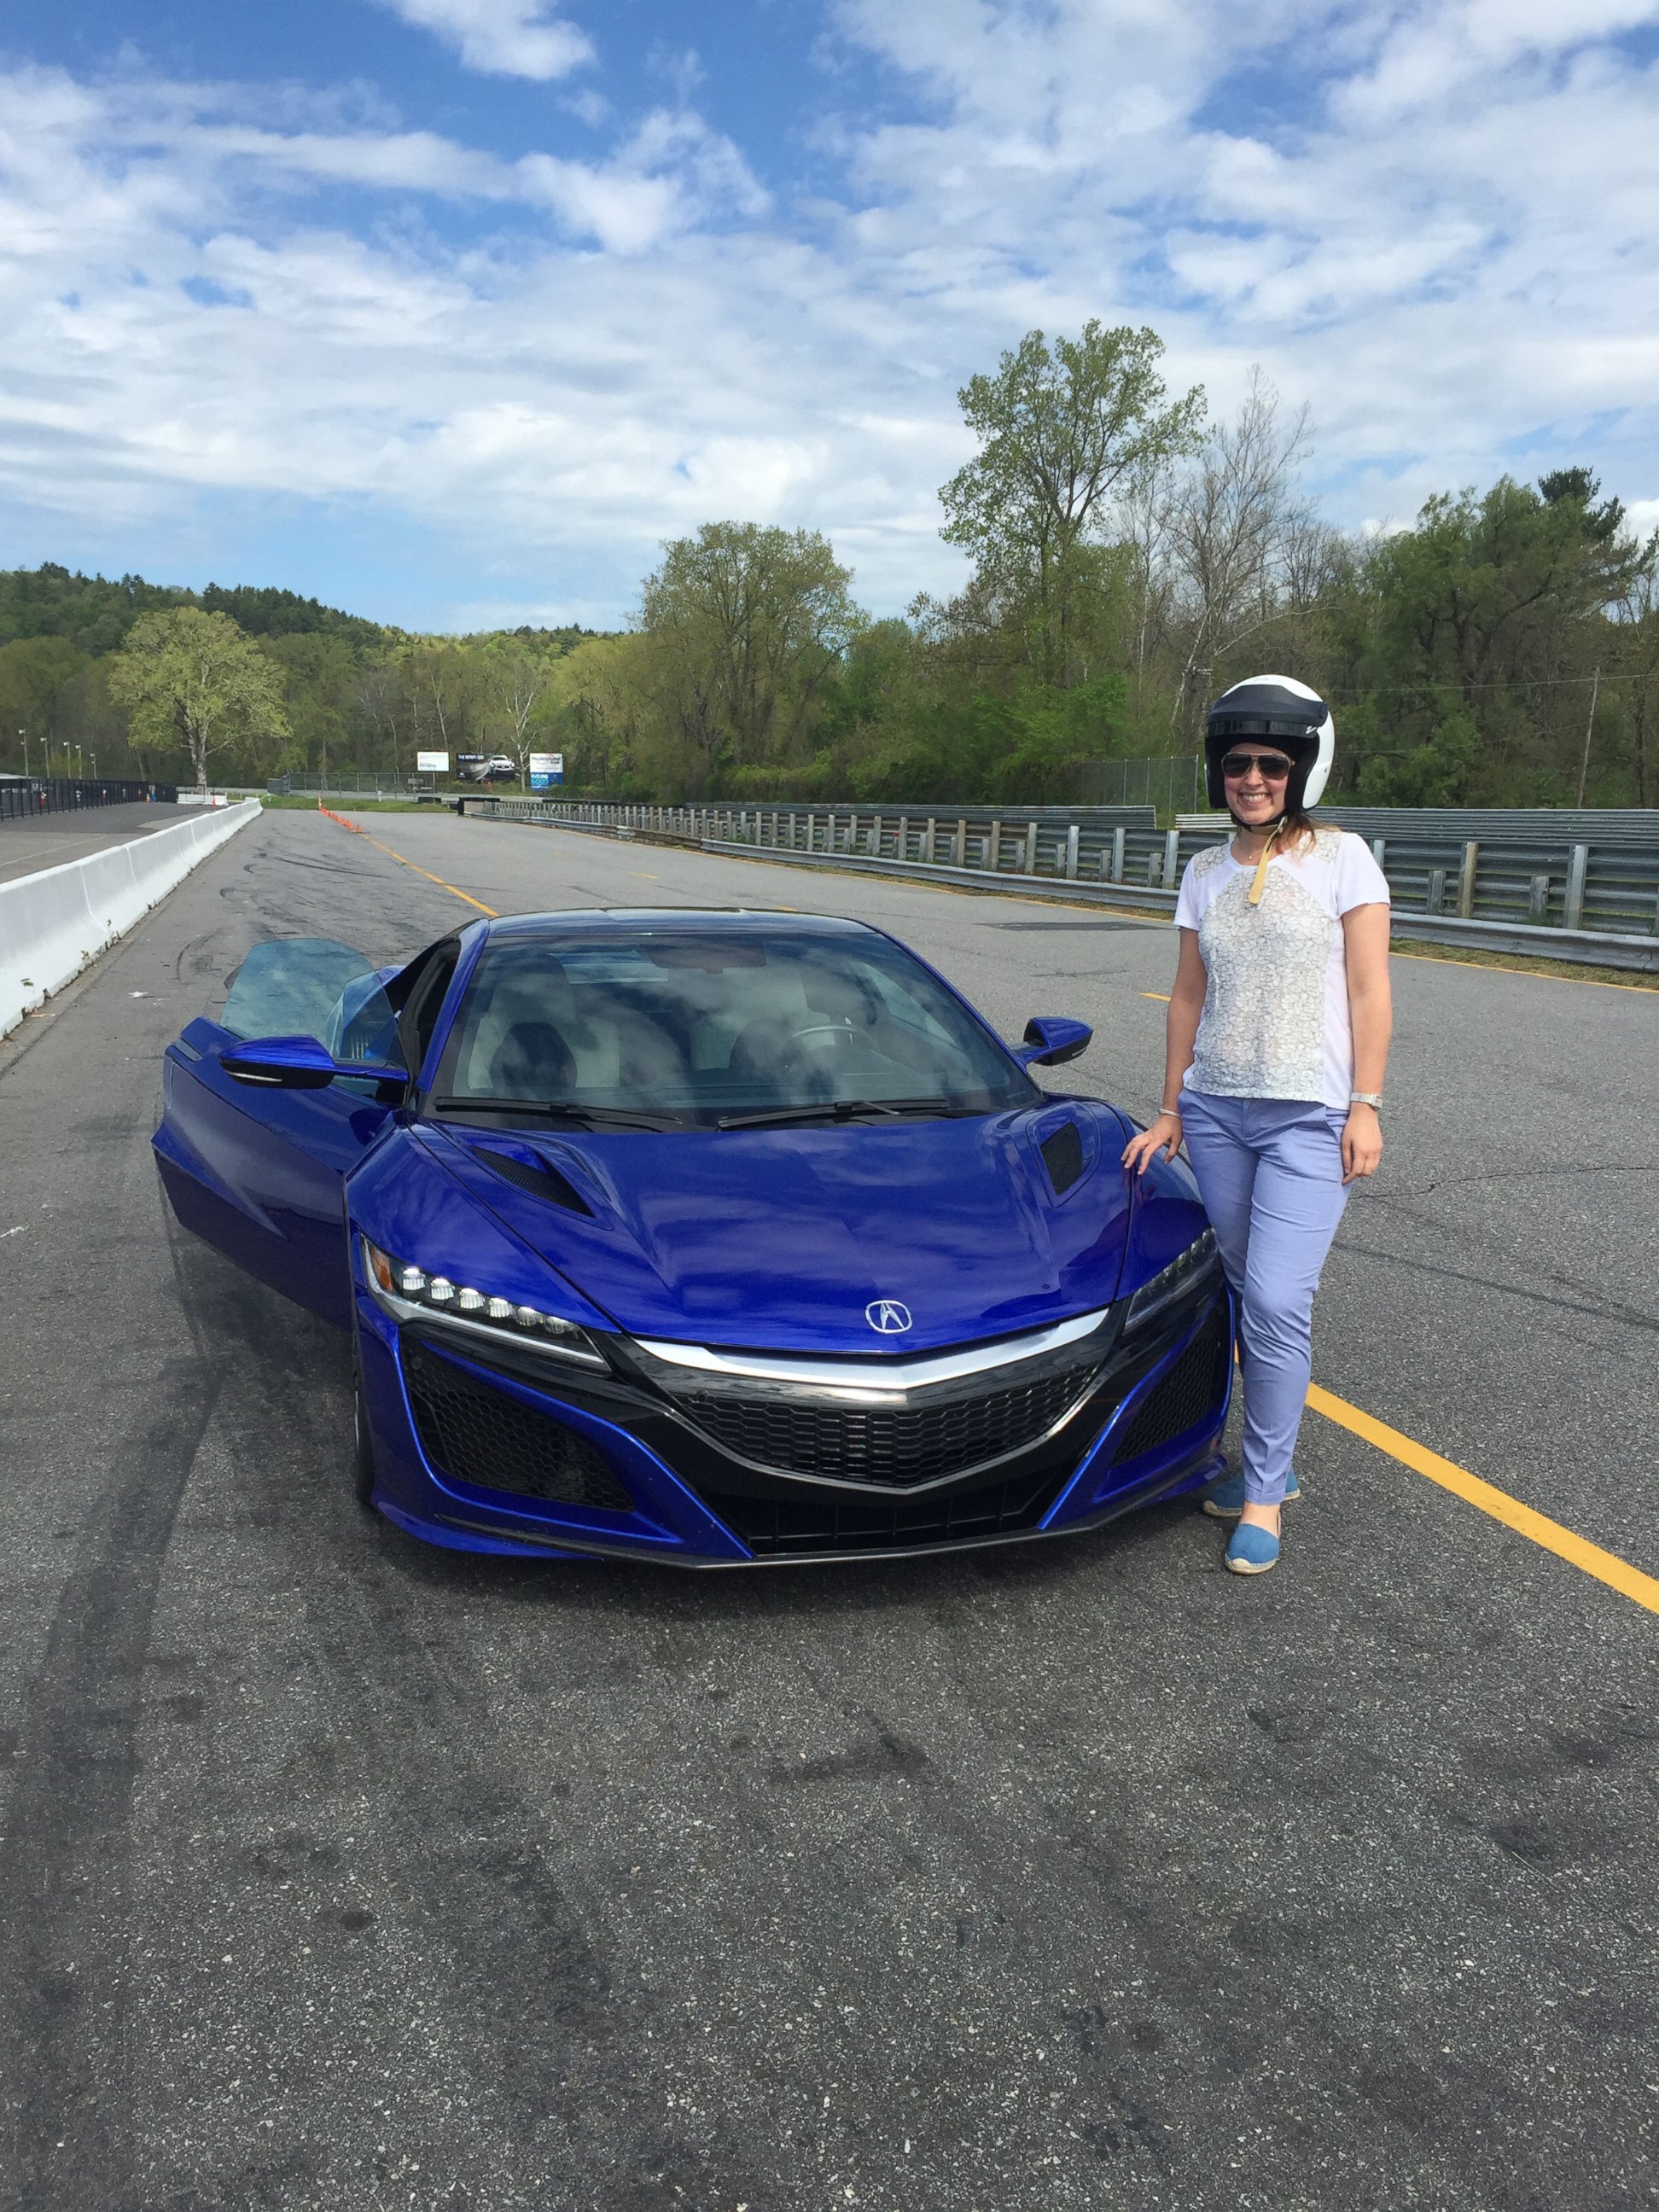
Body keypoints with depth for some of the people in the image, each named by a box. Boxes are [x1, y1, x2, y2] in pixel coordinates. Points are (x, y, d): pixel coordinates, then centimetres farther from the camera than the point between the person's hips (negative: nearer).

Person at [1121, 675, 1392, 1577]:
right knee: (1247, 1295, 8)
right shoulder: (1206, 873, 9)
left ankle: (1263, 1492, 3)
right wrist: (1170, 1110, 11)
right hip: (1216, 1109, 4)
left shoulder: (1342, 859, -3)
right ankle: (1272, 1463, 23)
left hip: (1309, 1116, -4)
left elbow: (1369, 993, -4)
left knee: (1275, 1299, -12)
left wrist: (1365, 1107, -9)